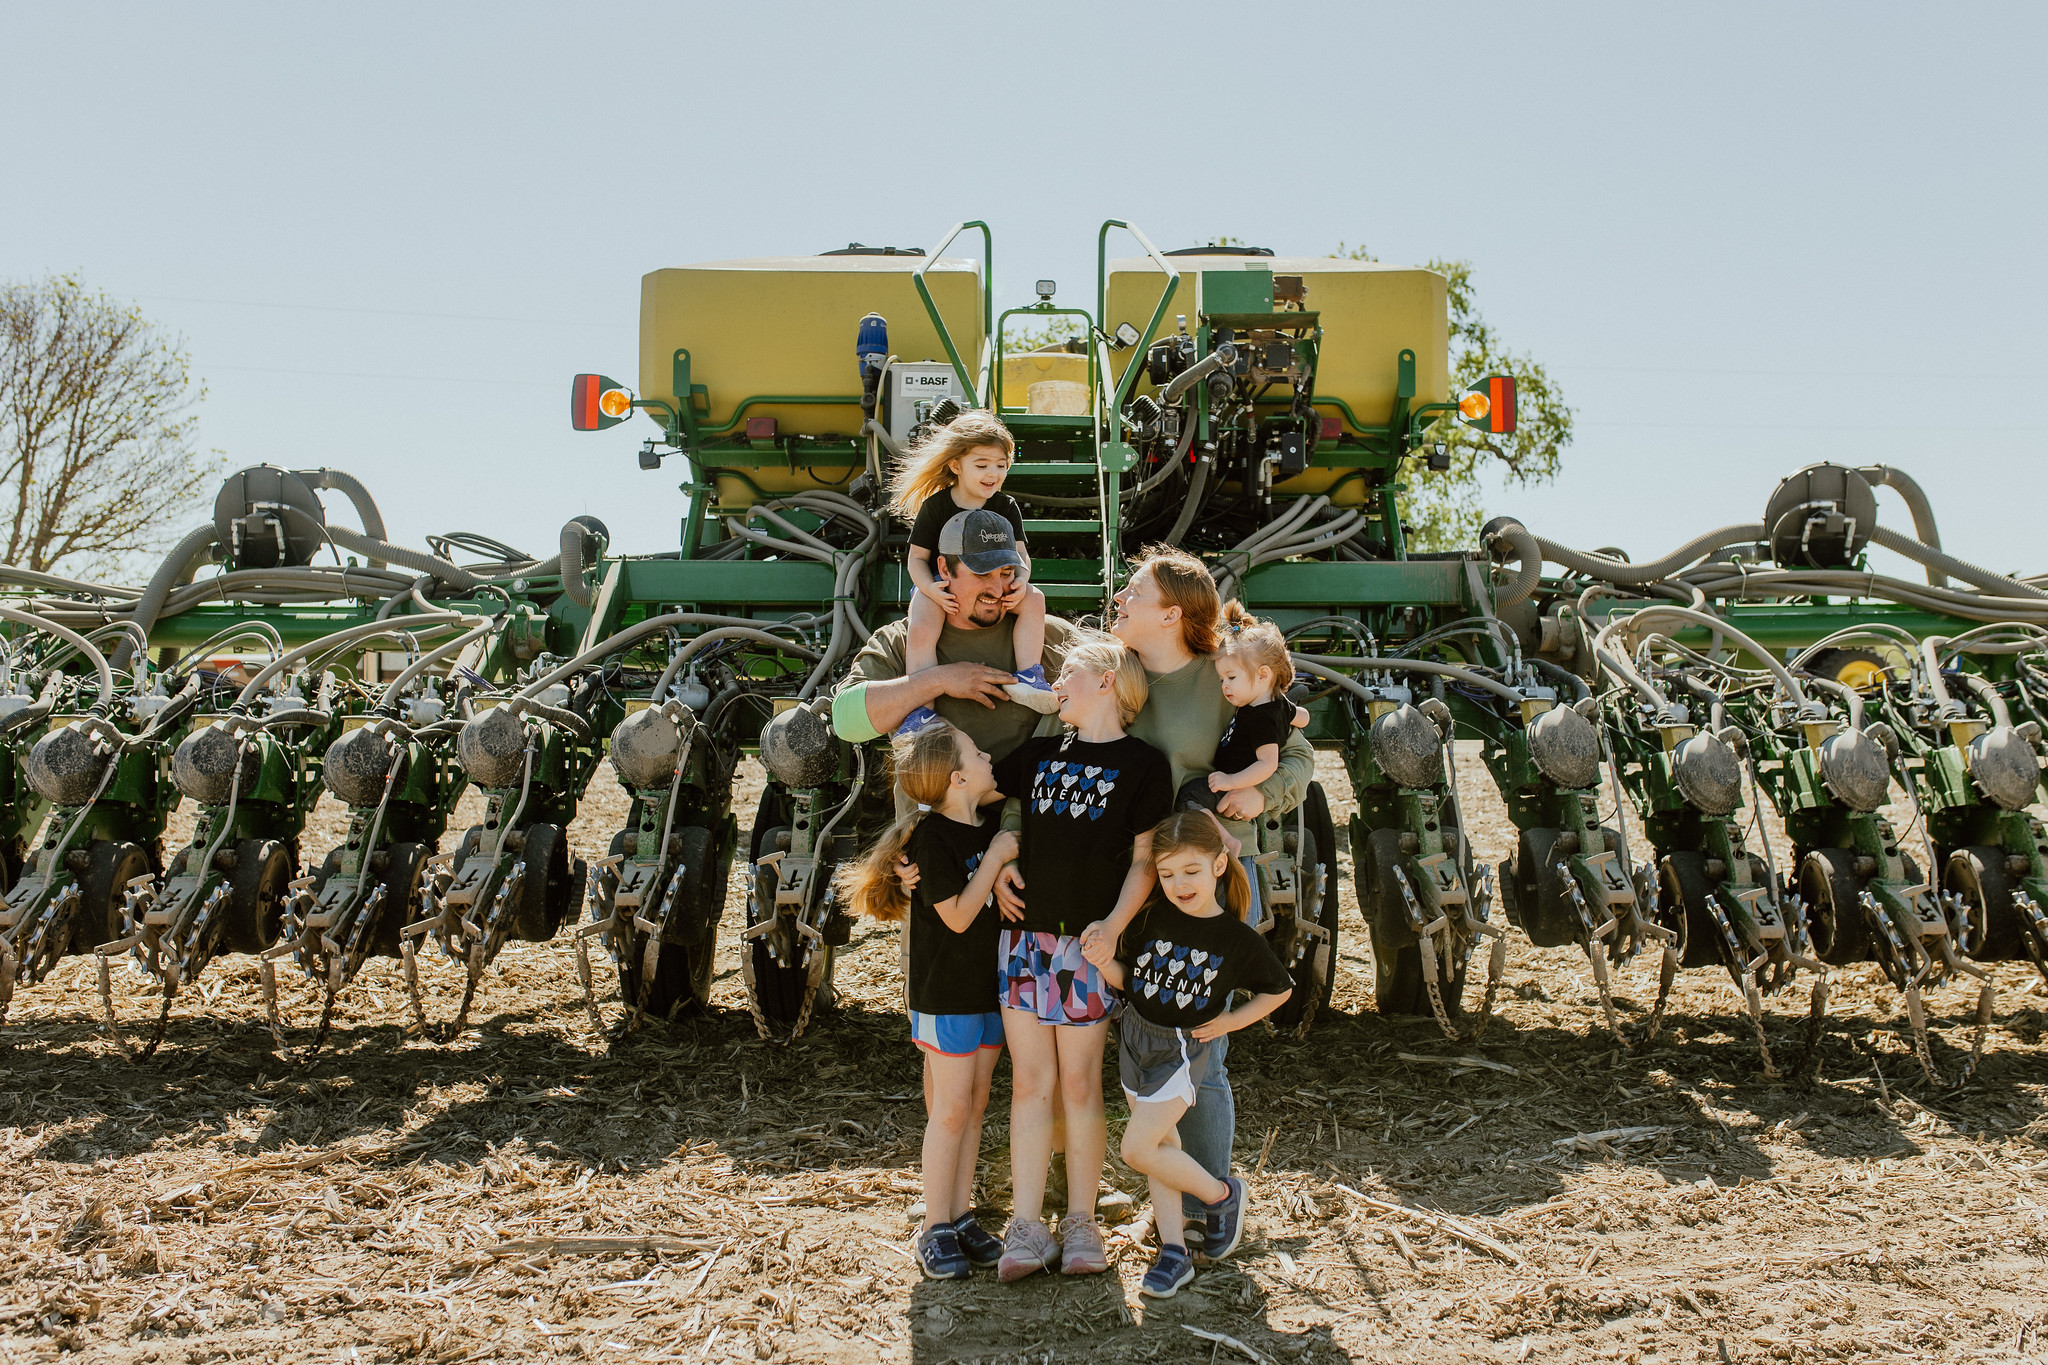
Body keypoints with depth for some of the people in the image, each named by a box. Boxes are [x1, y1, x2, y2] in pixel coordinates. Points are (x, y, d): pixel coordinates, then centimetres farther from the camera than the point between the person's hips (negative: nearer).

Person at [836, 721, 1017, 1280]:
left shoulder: (992, 824, 4)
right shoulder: (931, 837, -17)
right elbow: (957, 915, -20)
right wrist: (994, 858, -19)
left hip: (990, 985, 7)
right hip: (947, 991, -7)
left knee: (974, 1106, 11)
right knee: (951, 1109, -2)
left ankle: (961, 1217, 21)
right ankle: (935, 1230, 9)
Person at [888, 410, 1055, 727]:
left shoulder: (1006, 507, 4)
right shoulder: (935, 505, -5)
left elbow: (1020, 553, -1)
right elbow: (917, 557, -4)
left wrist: (1021, 580, -25)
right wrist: (930, 588, -25)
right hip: (941, 585, -3)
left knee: (1034, 599, -24)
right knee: (921, 630, -32)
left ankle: (1027, 678, -20)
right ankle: (919, 709, -30)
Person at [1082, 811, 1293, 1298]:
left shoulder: (1237, 938, -11)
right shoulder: (1150, 918, -5)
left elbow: (1280, 988, 5)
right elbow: (1127, 979, 4)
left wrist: (1231, 1021, -4)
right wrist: (1105, 962, -17)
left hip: (1184, 1047, -4)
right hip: (1135, 1037, 4)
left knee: (1138, 1150, -13)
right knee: (1163, 1146, 10)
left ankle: (1221, 1193, 9)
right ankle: (1173, 1251, 19)